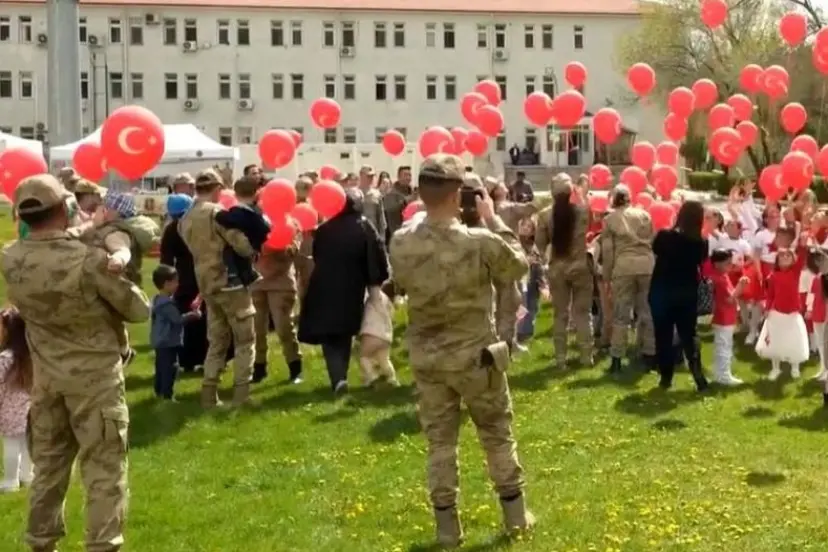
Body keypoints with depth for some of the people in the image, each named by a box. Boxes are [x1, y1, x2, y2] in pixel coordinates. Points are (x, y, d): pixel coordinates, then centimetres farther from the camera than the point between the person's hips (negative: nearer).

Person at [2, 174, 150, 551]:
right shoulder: (89, 259, -23)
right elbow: (139, 310, -11)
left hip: (46, 377, 6)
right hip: (95, 376, -5)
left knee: (47, 464, 17)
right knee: (104, 469, 3)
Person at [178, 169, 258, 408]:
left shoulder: (185, 219, 10)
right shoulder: (217, 212, -13)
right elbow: (244, 246, -17)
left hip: (207, 286, 7)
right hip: (231, 283, -7)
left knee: (217, 341, 14)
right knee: (245, 340, 3)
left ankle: (209, 394, 9)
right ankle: (241, 394, -1)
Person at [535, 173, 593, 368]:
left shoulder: (545, 215, -10)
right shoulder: (582, 211, -10)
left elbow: (540, 243, -5)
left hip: (557, 269, 0)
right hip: (580, 267, 0)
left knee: (561, 314, 8)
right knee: (582, 313, 8)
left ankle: (560, 357, 9)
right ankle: (586, 356, 8)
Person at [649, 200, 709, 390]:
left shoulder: (664, 236, -16)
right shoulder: (701, 243, -11)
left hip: (662, 292, -2)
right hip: (687, 294, 2)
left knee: (663, 337, 9)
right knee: (689, 336, 11)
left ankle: (666, 378, 11)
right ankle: (699, 377, -1)